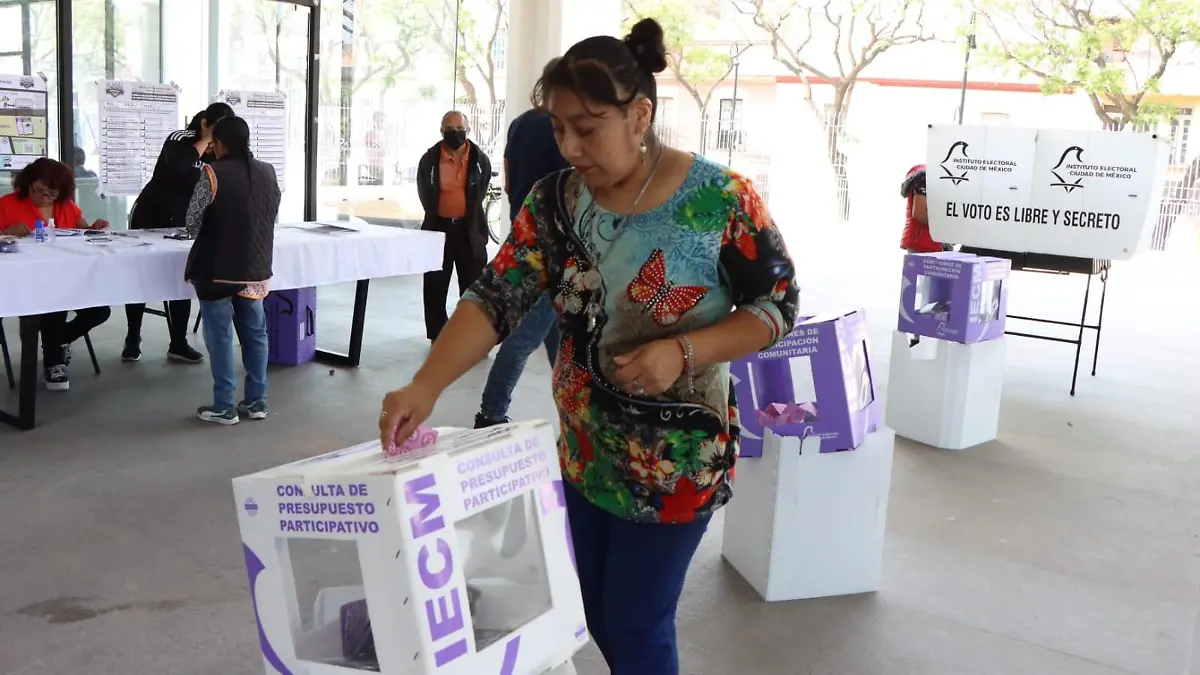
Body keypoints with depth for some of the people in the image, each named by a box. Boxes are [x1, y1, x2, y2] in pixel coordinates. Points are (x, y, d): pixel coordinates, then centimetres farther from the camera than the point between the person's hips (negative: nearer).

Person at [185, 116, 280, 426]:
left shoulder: (213, 173, -14)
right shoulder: (268, 173, 3)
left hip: (218, 269, -5)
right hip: (256, 268, 5)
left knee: (220, 336, 3)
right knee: (255, 333, 12)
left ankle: (224, 406, 7)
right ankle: (256, 401, 17)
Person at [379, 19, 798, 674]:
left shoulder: (721, 201, -16)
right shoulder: (556, 201, -5)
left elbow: (778, 305, -9)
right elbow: (495, 299, -11)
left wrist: (684, 353, -25)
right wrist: (425, 386, -26)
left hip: (674, 458, -5)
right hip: (581, 451, 5)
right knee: (594, 612, 19)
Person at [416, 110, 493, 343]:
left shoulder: (480, 159, -5)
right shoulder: (429, 160, -6)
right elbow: (424, 195, 8)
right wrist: (435, 215, 12)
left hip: (470, 229, 0)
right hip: (439, 227, 0)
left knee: (473, 285, 4)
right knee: (435, 286, 6)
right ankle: (437, 337, 17)